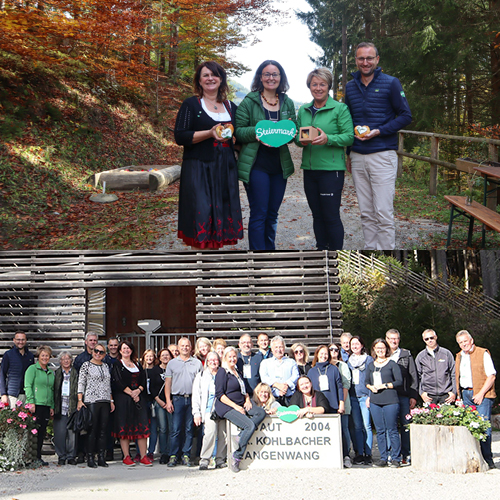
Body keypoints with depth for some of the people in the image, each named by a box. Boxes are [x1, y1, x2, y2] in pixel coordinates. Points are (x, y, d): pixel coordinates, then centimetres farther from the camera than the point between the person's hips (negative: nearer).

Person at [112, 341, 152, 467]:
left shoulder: (137, 365, 19)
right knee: (124, 427, -5)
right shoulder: (117, 365, 5)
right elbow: (118, 383, -7)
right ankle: (126, 457, -1)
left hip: (139, 398, 4)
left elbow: (144, 380, 10)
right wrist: (131, 393, -14)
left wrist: (138, 390, -9)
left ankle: (143, 457, -1)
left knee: (142, 427, -3)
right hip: (123, 399, -4)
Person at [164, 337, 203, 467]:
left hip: (193, 399, 1)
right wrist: (168, 401, -2)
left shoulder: (197, 363, 11)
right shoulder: (172, 363, 10)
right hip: (177, 399, -1)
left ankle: (186, 455, 9)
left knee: (189, 429, 3)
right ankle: (173, 456, 1)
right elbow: (168, 383, 8)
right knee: (176, 429, -5)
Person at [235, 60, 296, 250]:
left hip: (280, 166, 5)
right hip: (257, 165, -5)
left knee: (272, 214, 13)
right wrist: (256, 132, -22)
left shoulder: (288, 103, 11)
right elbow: (238, 131, -4)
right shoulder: (249, 102, -3)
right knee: (259, 215, -6)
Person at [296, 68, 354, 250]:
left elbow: (349, 137, -9)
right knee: (317, 215, 12)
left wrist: (328, 139, -23)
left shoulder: (340, 109, -4)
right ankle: (321, 249, 23)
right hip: (309, 168, 6)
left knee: (331, 216, -4)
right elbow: (297, 135, 16)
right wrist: (301, 140, -7)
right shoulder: (303, 110, 13)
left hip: (331, 168, -5)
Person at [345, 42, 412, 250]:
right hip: (358, 157, 5)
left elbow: (406, 116, -1)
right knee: (366, 213, 8)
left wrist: (378, 131, -13)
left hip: (383, 156, -5)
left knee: (383, 213, -7)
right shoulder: (350, 87, 13)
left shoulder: (390, 83, -1)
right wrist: (348, 153, 20)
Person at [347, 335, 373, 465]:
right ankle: (359, 453, 8)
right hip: (352, 397, 4)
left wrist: (370, 396, -8)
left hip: (365, 396, -4)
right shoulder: (348, 361, 15)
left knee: (367, 426, -7)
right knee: (357, 426, 4)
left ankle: (368, 454, -3)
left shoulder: (368, 359, 4)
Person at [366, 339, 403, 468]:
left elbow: (399, 381, -3)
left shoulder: (392, 364, 1)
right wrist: (371, 387, 0)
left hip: (390, 401, -5)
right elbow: (366, 381, 21)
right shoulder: (370, 366, 15)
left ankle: (396, 458, 3)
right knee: (380, 431, 6)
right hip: (375, 401, 5)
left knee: (392, 430, -4)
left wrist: (384, 385, -11)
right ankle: (383, 458, 12)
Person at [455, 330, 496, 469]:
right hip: (466, 395, 5)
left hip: (482, 394, -5)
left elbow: (491, 375, -6)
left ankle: (487, 460, -6)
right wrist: (458, 394, 10)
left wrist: (481, 393, -13)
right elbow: (457, 377, 25)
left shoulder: (483, 353, -1)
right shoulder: (459, 357, 18)